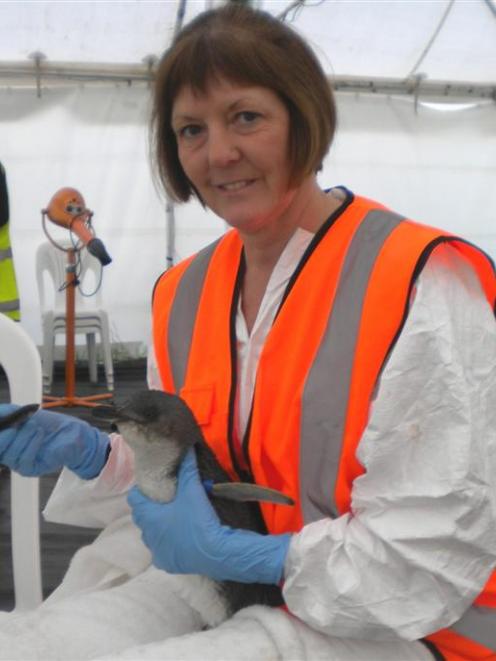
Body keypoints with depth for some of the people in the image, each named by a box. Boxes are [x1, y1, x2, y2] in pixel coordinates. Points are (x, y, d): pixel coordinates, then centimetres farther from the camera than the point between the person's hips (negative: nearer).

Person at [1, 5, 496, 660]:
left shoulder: (420, 283, -17)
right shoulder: (182, 293, 4)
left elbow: (443, 548, -17)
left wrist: (236, 555, -21)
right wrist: (93, 455, -7)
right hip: (219, 585, 5)